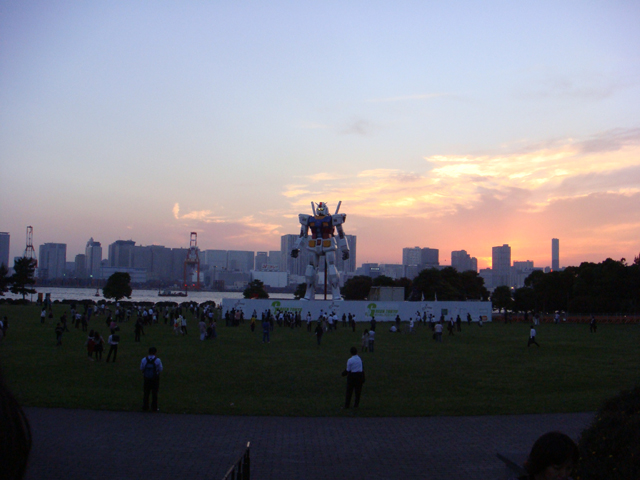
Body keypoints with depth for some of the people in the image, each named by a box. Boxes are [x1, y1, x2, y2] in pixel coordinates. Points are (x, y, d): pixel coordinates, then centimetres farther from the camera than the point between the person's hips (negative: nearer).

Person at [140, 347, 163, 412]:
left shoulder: (144, 360, -9)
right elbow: (160, 370, -8)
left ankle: (145, 407, 19)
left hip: (146, 379, 2)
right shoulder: (158, 360, -15)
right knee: (154, 393, 8)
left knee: (146, 393, 14)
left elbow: (141, 369, -1)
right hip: (155, 379, -2)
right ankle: (154, 408, 11)